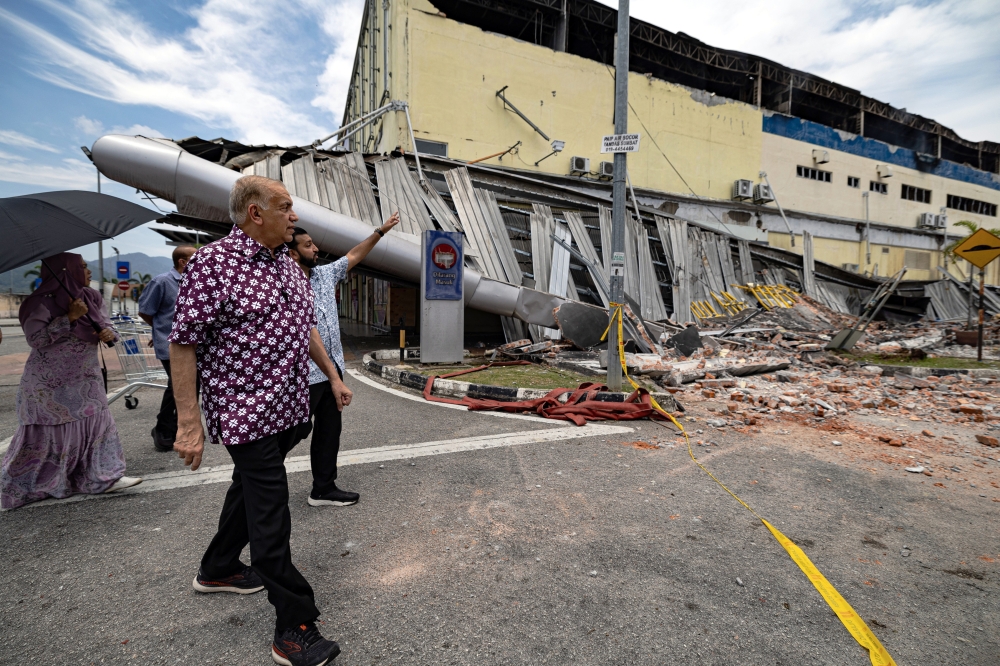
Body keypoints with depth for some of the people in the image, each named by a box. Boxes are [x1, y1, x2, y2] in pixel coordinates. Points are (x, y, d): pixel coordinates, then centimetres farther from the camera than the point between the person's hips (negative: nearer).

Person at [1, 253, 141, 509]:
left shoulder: (90, 297, 4)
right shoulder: (42, 302, -15)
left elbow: (104, 323, 10)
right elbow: (35, 338, -21)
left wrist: (109, 332, -12)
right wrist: (69, 318, -24)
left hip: (84, 380, 7)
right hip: (50, 384, -6)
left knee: (96, 425, 7)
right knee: (45, 435, 2)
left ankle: (103, 478, 15)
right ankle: (21, 488, 21)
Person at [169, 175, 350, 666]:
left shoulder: (289, 265, 10)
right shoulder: (213, 263, -15)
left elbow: (306, 327, 18)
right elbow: (182, 344, -16)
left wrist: (333, 377, 18)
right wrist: (188, 423, -18)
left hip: (288, 407, 9)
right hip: (247, 413, -8)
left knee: (251, 487, 24)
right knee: (270, 515, -4)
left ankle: (218, 569, 48)